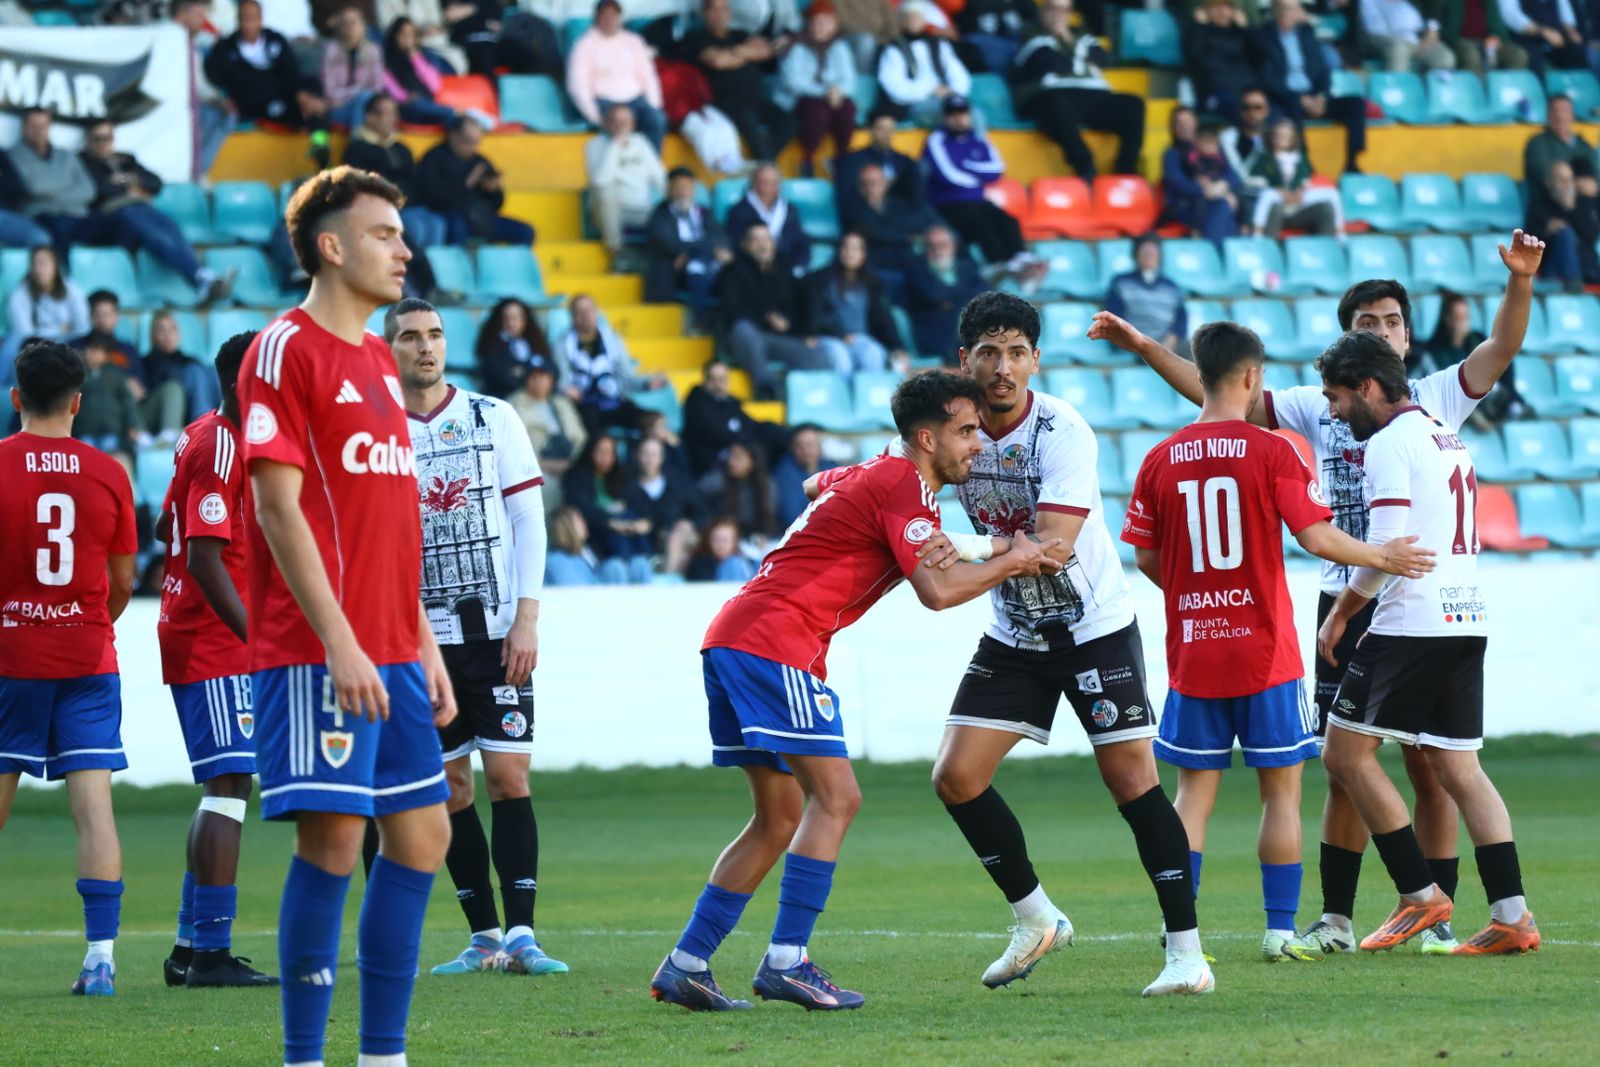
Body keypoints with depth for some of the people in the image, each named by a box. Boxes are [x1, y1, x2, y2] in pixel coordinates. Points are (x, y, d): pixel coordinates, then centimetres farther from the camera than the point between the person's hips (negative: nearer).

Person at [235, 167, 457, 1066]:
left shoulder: (377, 360, 18)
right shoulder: (287, 351, -8)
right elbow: (278, 506, -15)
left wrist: (424, 645, 18)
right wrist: (340, 642, -20)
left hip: (391, 653, 9)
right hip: (317, 653, -9)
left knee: (422, 834, 7)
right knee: (333, 839, -11)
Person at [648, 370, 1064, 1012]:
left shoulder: (868, 475, 22)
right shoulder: (906, 487, -8)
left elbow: (818, 483, 47)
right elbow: (936, 592, -18)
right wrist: (1012, 563, -3)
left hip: (731, 640, 10)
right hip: (775, 643, -10)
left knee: (781, 818, 12)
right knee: (835, 796, -11)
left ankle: (685, 965, 10)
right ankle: (786, 960, -17)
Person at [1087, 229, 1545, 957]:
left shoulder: (1435, 399, 5)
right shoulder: (1319, 409, 8)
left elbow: (1501, 348, -8)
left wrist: (1520, 282, -26)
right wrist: (1143, 348, -1)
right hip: (1346, 604, 2)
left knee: (1429, 767, 0)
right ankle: (1336, 918, 10)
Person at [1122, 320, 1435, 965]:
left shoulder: (1161, 460, 2)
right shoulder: (1271, 452, -9)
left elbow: (1145, 558, 6)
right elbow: (1317, 537, -13)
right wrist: (1384, 558, 3)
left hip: (1191, 652, 3)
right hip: (1264, 649, -3)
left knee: (1195, 791, 9)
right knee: (1281, 790, 6)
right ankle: (1280, 931, 4)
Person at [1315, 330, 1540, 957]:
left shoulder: (1389, 442, -9)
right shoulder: (1445, 437, 19)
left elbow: (1387, 548, -15)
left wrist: (1340, 614, -4)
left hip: (1412, 622, -9)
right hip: (1467, 622, 9)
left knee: (1347, 754, 0)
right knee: (1459, 770, 6)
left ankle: (1420, 895, -3)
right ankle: (1512, 916, -3)